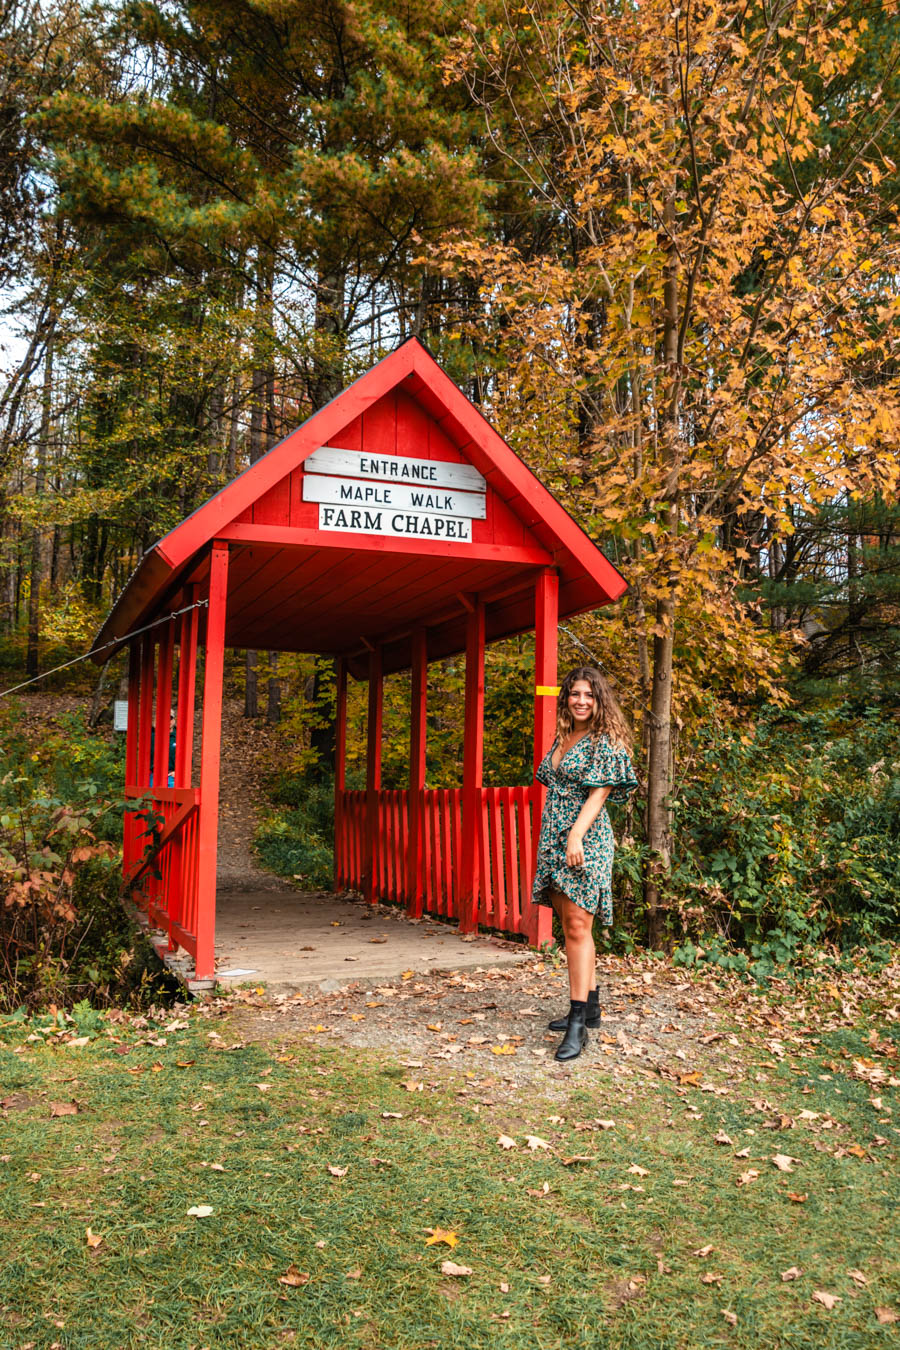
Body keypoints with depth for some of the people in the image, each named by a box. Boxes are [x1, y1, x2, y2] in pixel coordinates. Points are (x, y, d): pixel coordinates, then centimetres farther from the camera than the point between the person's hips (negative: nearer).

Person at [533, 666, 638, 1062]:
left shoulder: (604, 742, -6)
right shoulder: (560, 739, 16)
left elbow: (599, 793, -15)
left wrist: (577, 835, -25)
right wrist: (552, 838, 18)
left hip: (586, 841, -8)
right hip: (554, 838, 8)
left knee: (578, 925, -12)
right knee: (569, 925, 11)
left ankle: (578, 1022, -11)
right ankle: (589, 1005, 22)